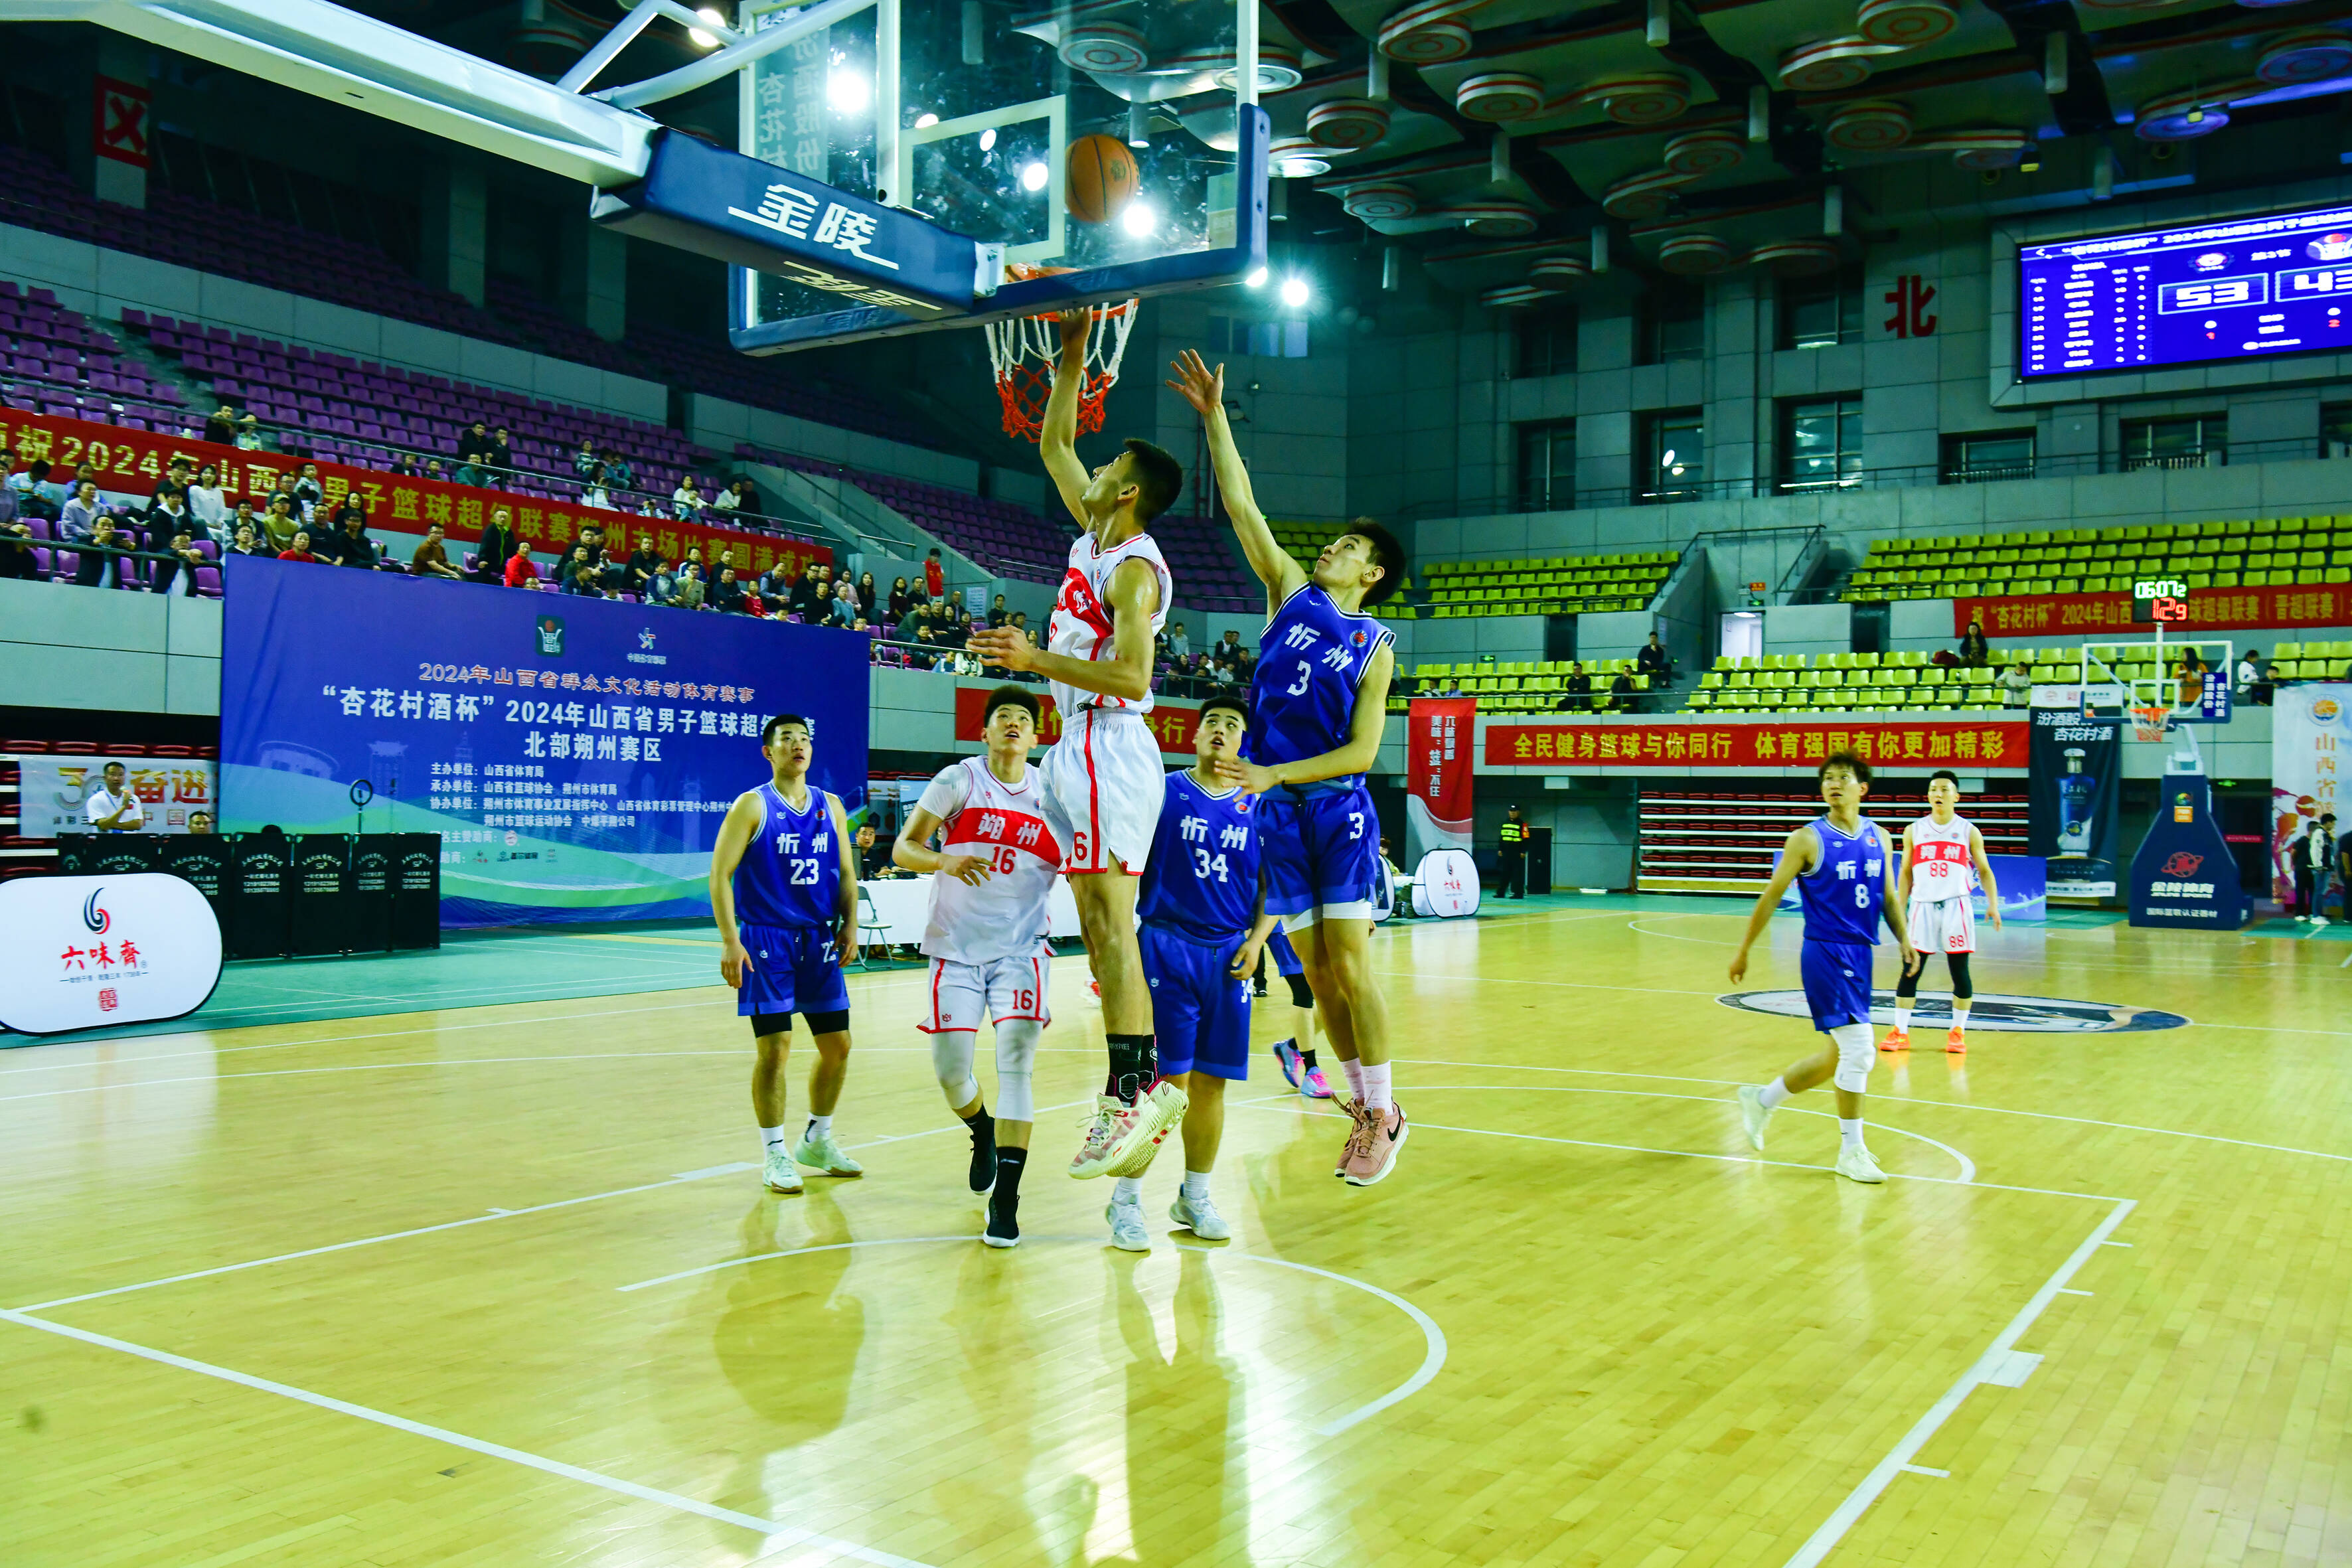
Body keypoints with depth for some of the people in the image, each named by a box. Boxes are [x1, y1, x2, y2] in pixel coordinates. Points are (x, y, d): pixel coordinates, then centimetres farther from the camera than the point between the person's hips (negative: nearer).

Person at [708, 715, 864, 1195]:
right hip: (767, 940, -5)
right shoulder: (752, 805, -5)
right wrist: (730, 941, -17)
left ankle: (818, 1141, 26)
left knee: (838, 1044, 7)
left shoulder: (831, 807, 9)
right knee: (775, 1047, -7)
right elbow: (720, 873, -9)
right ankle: (775, 1154, 7)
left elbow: (846, 872, 15)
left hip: (819, 940, 5)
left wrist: (850, 924, 0)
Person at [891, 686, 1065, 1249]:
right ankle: (983, 1134, 34)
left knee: (1016, 1060, -15)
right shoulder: (958, 780, -2)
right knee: (950, 1071, -1)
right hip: (956, 947, 0)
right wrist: (945, 861, -22)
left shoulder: (1052, 793, 4)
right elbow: (903, 848, -3)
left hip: (1020, 947, 0)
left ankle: (1005, 1199, -9)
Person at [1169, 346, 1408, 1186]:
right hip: (1279, 810, 4)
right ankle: (1364, 1104, 17)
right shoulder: (1291, 594, 11)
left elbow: (1360, 752, -7)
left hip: (1339, 809, -4)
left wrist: (1274, 774, -15)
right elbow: (1240, 505, 7)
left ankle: (1384, 1110, 4)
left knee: (1349, 964, -7)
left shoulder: (1373, 647, 0)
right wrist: (1214, 415, 3)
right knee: (1314, 969, 6)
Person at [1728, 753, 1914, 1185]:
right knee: (1859, 1050, -11)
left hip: (1860, 955, 7)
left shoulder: (1880, 838, 9)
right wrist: (1743, 950, -2)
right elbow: (1771, 896, -3)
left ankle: (1762, 1100, 33)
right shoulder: (1807, 839, -7)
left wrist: (1904, 939, 2)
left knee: (1839, 1058, 14)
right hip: (1826, 952, -7)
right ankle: (1851, 1152, 2)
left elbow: (1889, 897, 17)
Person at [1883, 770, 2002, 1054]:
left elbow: (1984, 871, 9)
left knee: (1960, 971, 1)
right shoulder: (1914, 831, 9)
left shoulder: (1968, 831, 6)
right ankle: (1900, 1032, 5)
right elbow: (1906, 874, 13)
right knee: (1910, 970, -1)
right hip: (1922, 905, 1)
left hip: (1956, 906, -1)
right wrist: (1900, 910, 6)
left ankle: (1958, 1032, 12)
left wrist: (1993, 904, -5)